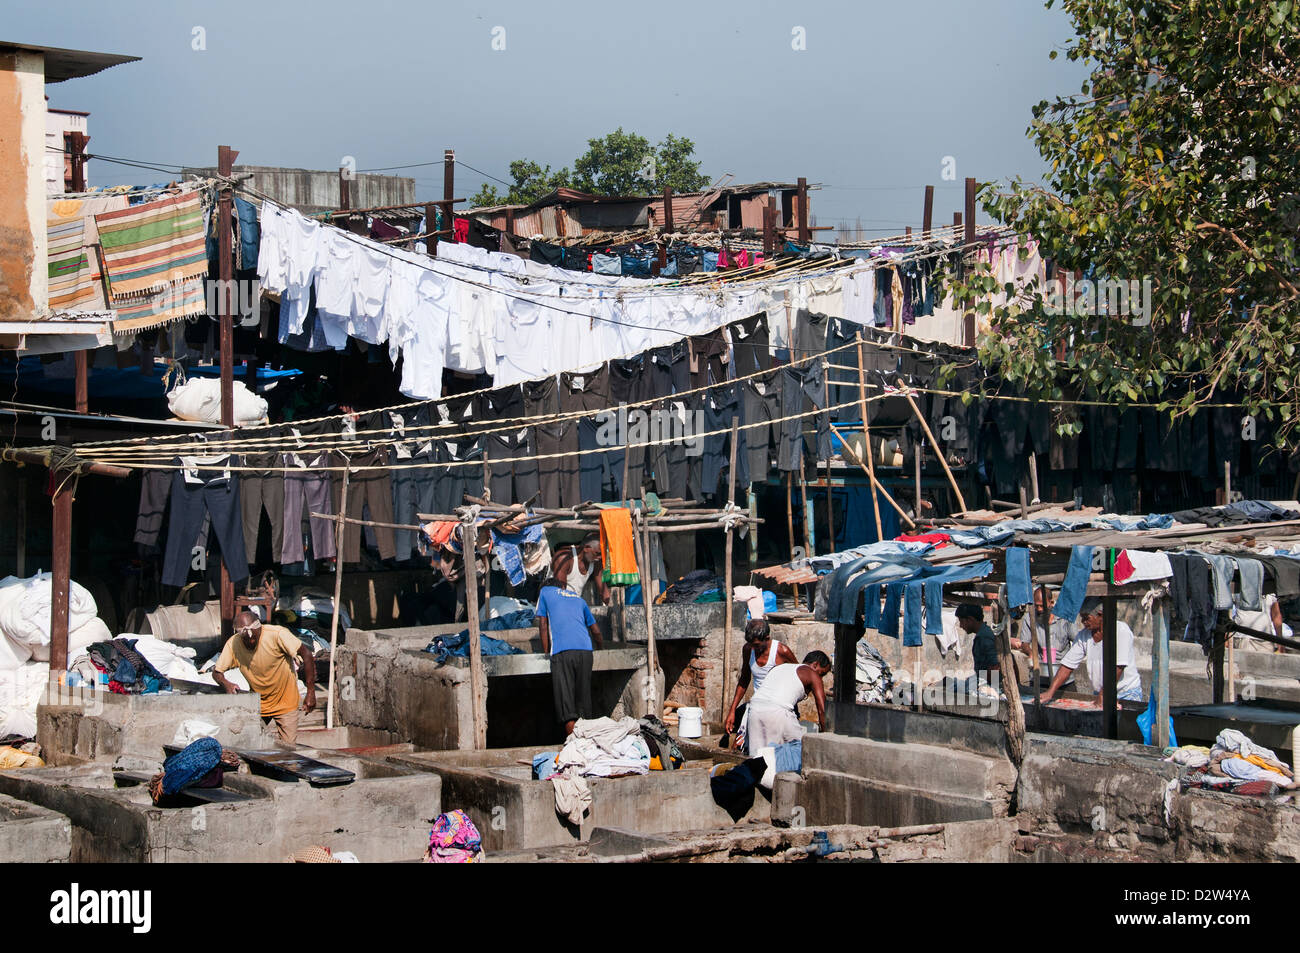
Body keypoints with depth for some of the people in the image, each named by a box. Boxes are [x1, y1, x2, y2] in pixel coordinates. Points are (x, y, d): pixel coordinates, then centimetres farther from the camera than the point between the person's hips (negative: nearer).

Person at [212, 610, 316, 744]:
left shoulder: (276, 634, -26)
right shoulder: (232, 644, -16)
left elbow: (306, 655, -19)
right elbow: (216, 673, -5)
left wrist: (311, 693, -21)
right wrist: (226, 684, -30)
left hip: (285, 702, -2)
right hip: (258, 704, 2)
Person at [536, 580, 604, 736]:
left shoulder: (545, 592, 20)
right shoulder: (578, 598, 29)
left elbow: (543, 626, 13)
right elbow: (596, 631, 30)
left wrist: (546, 653, 18)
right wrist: (600, 648, 46)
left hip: (562, 651, -4)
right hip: (585, 651, 4)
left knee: (565, 699, -8)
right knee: (584, 696, 10)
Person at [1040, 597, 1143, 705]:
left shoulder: (1121, 630, -12)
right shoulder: (1083, 635, 5)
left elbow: (1118, 668, -18)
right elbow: (1067, 666, 4)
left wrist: (1103, 695, -21)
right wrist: (1050, 692, -6)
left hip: (1127, 694, -5)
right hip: (1099, 693, 5)